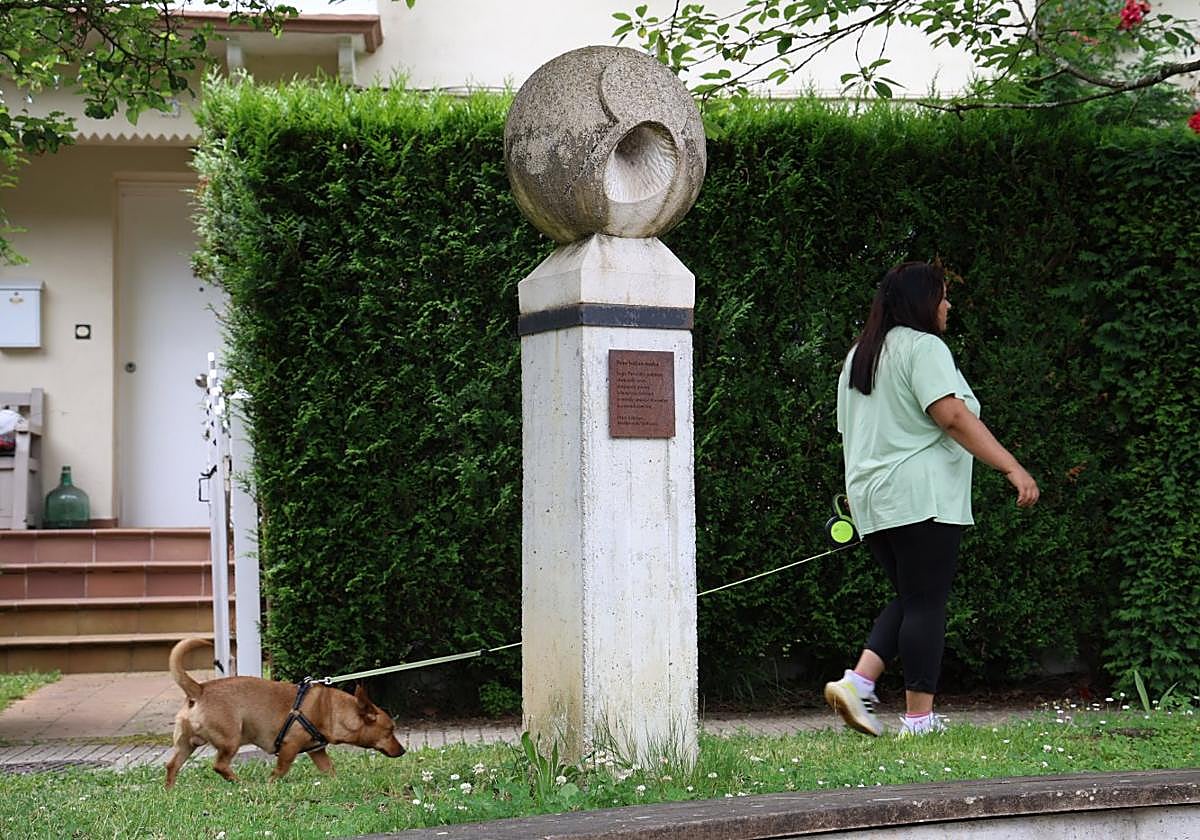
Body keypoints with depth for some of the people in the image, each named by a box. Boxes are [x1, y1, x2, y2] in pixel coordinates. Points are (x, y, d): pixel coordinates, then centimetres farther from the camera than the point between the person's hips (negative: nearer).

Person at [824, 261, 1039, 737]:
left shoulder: (860, 355, 19)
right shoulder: (923, 347, -8)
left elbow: (850, 432, 25)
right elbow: (953, 416, -19)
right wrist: (1012, 467, -22)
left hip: (871, 501, 9)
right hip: (921, 497, -8)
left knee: (908, 598, 16)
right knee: (926, 604, -4)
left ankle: (857, 681, 1)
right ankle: (919, 719, -3)